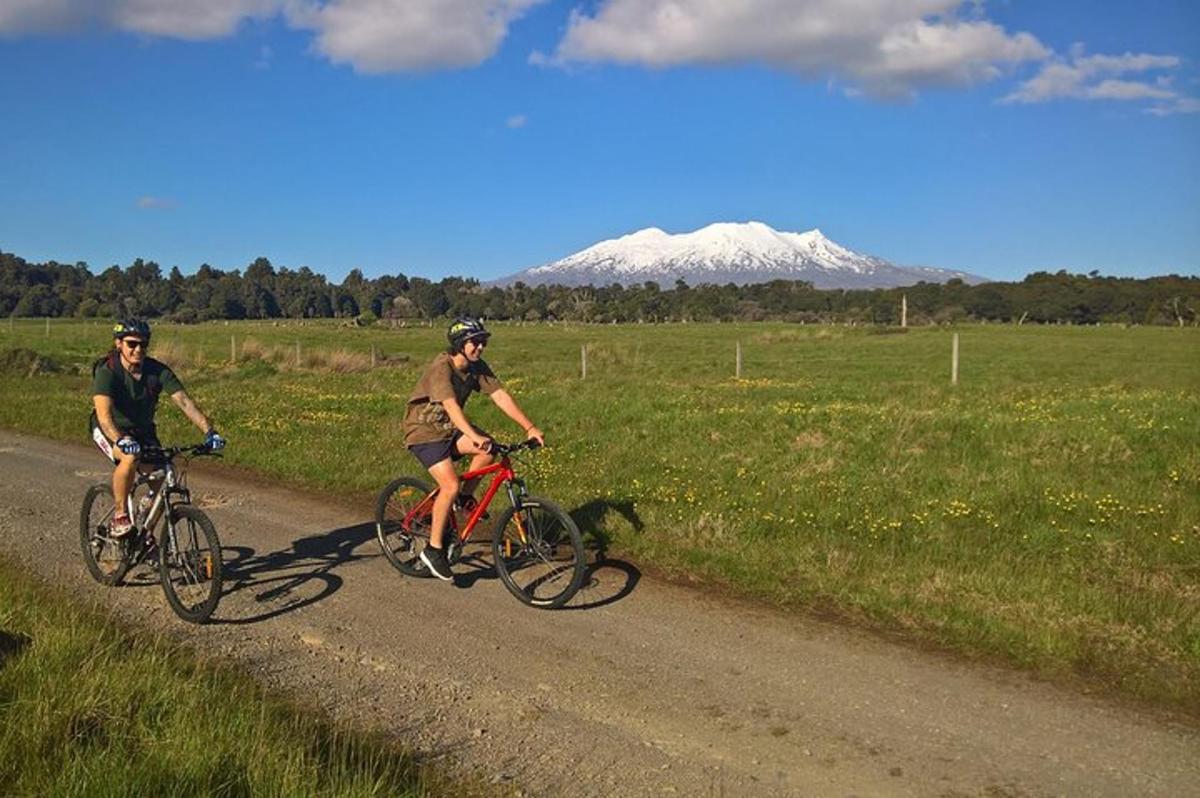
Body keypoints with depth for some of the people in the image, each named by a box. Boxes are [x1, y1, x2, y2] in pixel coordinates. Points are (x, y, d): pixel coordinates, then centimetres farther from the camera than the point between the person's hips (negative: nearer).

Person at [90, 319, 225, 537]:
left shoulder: (158, 371, -16)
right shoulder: (107, 371, -25)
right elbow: (104, 414, -38)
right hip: (111, 429, -4)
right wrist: (121, 440, -56)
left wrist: (209, 431, -37)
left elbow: (184, 402, -23)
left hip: (142, 430, 4)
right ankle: (120, 516, -17)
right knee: (131, 458, -36)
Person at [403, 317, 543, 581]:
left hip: (450, 428, 7)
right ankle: (433, 549, -7)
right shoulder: (441, 369, -26)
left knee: (488, 448, -19)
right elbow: (451, 406, -41)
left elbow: (500, 396, -10)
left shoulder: (477, 367, -5)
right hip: (425, 430, -7)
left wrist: (529, 427, -20)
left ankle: (465, 496, 5)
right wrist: (474, 436, -55)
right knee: (451, 485, -21)